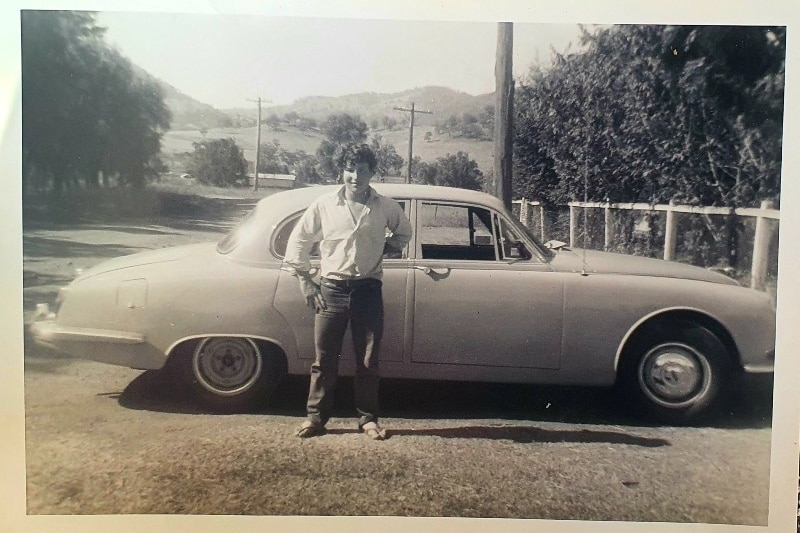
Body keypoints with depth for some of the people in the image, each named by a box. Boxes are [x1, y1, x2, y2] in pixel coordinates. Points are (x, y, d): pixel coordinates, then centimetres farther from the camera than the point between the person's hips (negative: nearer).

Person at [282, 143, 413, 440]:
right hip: (332, 289, 0)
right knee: (324, 358, 4)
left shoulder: (386, 207, 1)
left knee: (368, 360, 6)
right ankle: (316, 417, 16)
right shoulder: (324, 205, -1)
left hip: (368, 290, 1)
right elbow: (299, 240, 6)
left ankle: (368, 419, 19)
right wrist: (304, 280, 1)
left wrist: (386, 247, 3)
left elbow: (404, 233, 21)